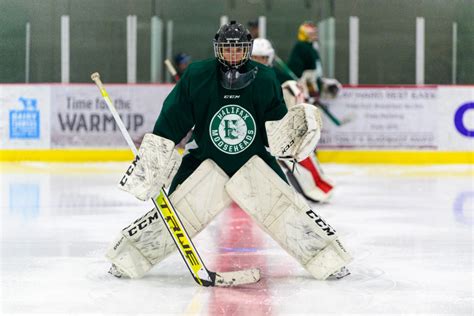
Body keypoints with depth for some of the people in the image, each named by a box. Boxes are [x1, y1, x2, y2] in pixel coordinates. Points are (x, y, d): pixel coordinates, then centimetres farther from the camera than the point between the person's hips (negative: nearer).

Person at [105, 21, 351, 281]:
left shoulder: (264, 80, -10)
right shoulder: (196, 77, -14)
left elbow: (276, 133, -6)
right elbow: (170, 122, -9)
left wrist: (293, 128, -28)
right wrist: (148, 161, -12)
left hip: (254, 163, 1)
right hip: (205, 161, -1)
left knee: (287, 207, -11)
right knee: (176, 209, -11)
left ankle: (329, 261, 0)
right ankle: (126, 259, 3)